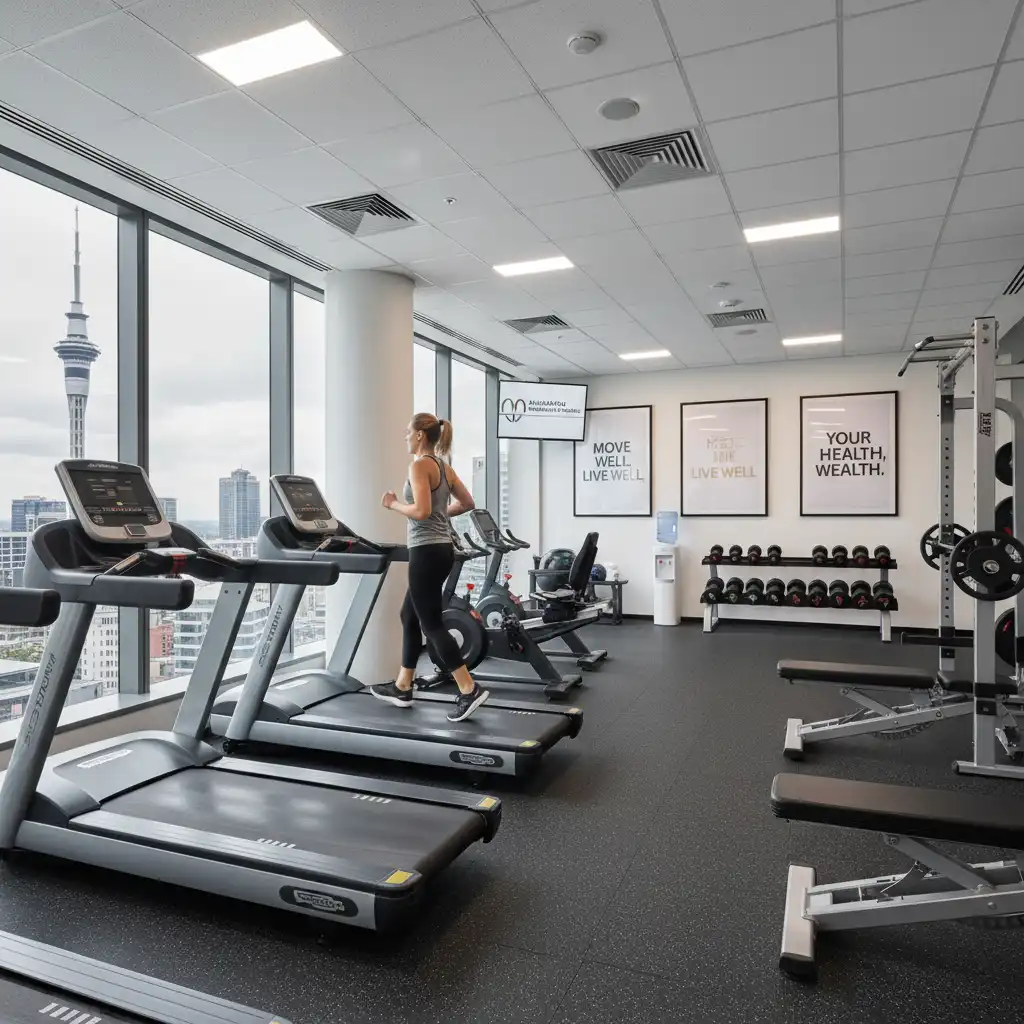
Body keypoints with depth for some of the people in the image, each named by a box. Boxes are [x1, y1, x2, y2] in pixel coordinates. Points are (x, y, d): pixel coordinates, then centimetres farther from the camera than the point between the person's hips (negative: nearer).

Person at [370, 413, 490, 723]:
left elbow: (421, 511, -22)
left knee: (431, 624, -4)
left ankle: (469, 690, -5)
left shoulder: (420, 465, -12)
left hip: (427, 551, -10)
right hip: (441, 548, 10)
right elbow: (468, 503, 19)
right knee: (410, 616, 18)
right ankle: (402, 688, 27)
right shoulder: (444, 466, 14)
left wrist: (393, 503, -7)